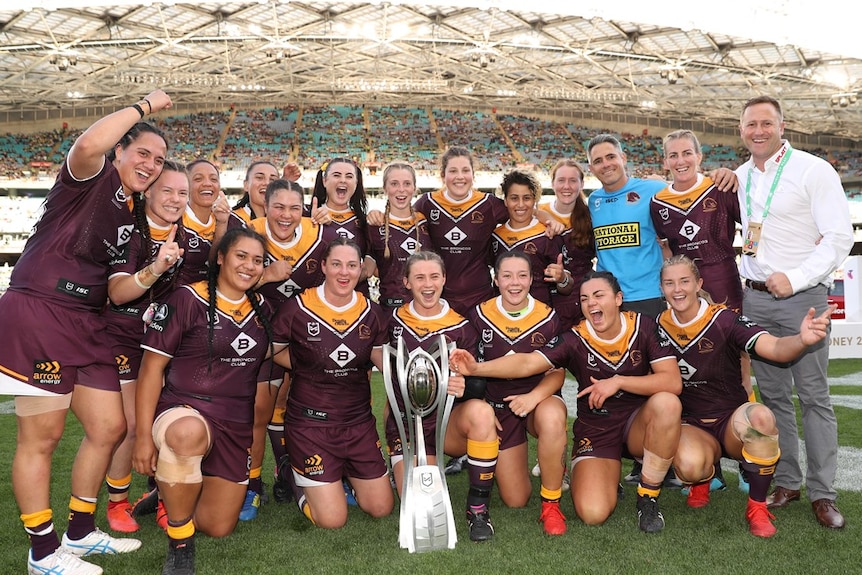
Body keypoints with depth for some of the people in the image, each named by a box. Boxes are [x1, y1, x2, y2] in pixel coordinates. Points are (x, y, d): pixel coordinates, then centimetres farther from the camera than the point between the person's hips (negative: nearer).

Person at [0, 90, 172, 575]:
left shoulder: (135, 216, 18)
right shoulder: (93, 178, -4)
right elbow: (89, 143, -29)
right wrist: (145, 106, -15)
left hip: (87, 326, 9)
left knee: (110, 428, 10)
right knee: (41, 437, 0)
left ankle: (81, 532, 28)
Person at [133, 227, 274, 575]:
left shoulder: (261, 308, 7)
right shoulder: (187, 300, -9)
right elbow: (151, 368, -9)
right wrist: (144, 436, -14)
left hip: (236, 428, 5)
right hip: (183, 412, -5)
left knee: (219, 527, 5)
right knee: (189, 434, -43)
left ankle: (177, 493, 40)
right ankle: (179, 544, -19)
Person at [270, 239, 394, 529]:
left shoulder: (371, 311, 0)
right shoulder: (298, 308, -12)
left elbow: (384, 361, 4)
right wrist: (307, 367, -9)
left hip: (359, 420, 4)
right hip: (311, 421, -4)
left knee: (381, 508, 8)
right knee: (332, 519, -4)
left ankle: (343, 473, 35)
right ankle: (300, 479, 25)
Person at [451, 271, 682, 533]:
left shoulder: (643, 326, -9)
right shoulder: (575, 339, -11)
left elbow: (673, 381, -16)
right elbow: (527, 363, -23)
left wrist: (618, 381, -26)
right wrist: (477, 368, -38)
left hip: (638, 423, 1)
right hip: (595, 430, -1)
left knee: (667, 403, -34)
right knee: (592, 513, -22)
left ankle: (648, 496, -11)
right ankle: (609, 476, 18)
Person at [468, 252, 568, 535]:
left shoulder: (548, 317, -8)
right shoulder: (480, 316, -7)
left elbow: (557, 372, -9)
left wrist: (533, 397, -27)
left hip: (541, 398, -1)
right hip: (498, 405, 1)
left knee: (552, 418, -41)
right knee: (515, 501, 1)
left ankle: (551, 504, -18)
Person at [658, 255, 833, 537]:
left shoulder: (724, 320, -13)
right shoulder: (660, 326, -2)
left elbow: (775, 349, -28)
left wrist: (802, 339, -49)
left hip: (732, 420, -1)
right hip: (691, 426, 1)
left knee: (761, 416, -38)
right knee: (690, 465, -35)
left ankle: (757, 506, -15)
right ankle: (702, 477, 7)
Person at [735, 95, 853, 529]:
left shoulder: (813, 170, -5)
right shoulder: (740, 178, 12)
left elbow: (840, 236, -10)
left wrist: (795, 278, -18)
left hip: (802, 298, -5)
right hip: (755, 298, 5)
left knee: (813, 395, -1)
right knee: (773, 394, 9)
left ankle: (822, 493, 8)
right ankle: (787, 481, 20)